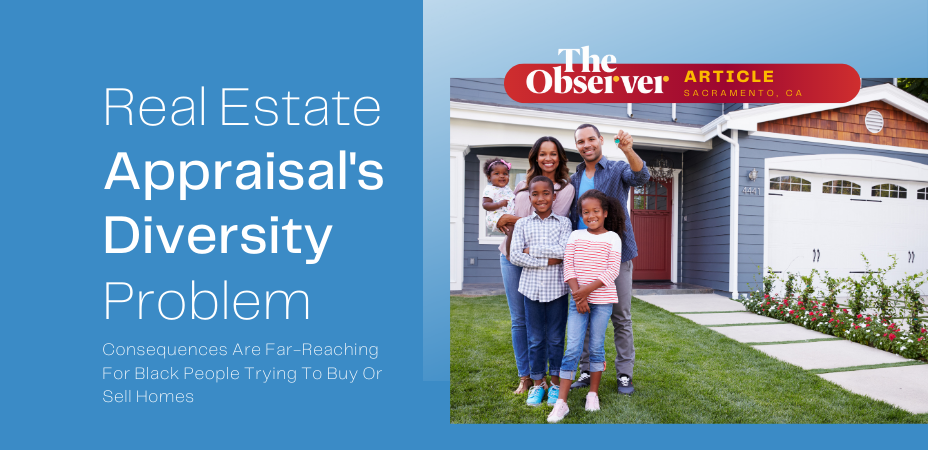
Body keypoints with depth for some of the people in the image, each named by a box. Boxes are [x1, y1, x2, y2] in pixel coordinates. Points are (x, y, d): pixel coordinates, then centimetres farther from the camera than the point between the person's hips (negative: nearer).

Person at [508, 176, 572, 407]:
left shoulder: (563, 222, 3)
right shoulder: (522, 224, 4)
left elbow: (563, 251, -13)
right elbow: (515, 256, -6)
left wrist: (532, 250, -9)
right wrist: (547, 261, -12)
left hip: (557, 288, -1)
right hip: (532, 288, 1)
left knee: (556, 338, 8)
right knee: (536, 339, 9)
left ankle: (556, 383, 23)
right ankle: (538, 383, 23)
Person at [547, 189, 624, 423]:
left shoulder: (612, 238, 1)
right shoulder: (575, 236, 6)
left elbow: (613, 270, -8)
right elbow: (568, 267, 0)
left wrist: (588, 290, -16)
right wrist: (578, 295, -12)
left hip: (602, 300, -1)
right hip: (578, 299, 1)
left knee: (596, 347, 7)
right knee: (573, 349, -3)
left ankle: (593, 393, 24)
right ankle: (561, 402, -1)